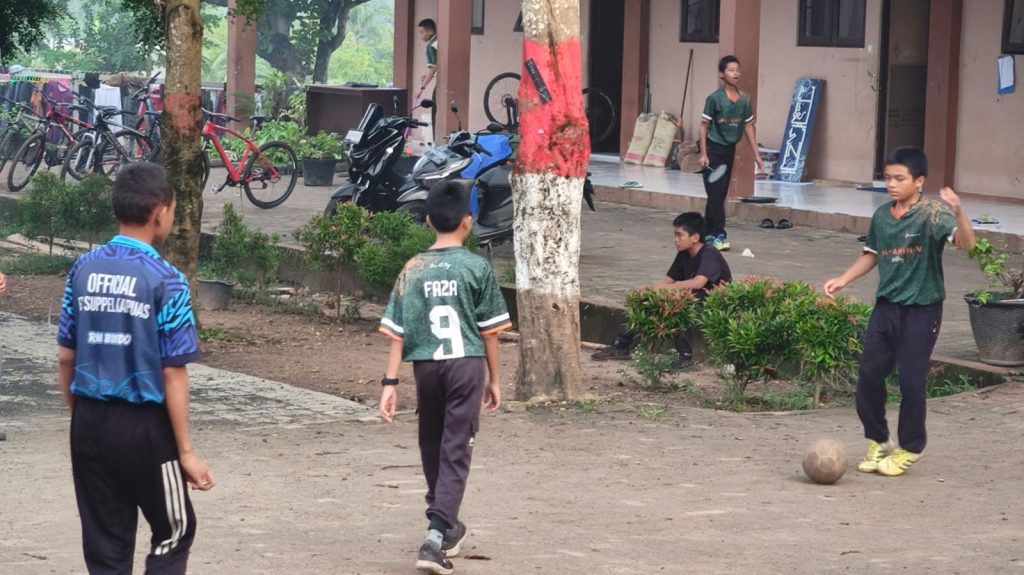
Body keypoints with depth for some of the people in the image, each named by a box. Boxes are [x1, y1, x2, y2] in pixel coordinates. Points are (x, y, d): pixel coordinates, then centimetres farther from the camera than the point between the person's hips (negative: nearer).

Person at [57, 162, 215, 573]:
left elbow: (66, 357, 7)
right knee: (173, 533, 12)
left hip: (89, 422, 5)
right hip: (144, 425, -5)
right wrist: (186, 450, -8)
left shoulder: (84, 270, 2)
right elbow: (173, 373, -13)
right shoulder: (165, 280, -13)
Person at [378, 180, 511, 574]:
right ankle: (436, 537, -16)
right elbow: (489, 331, 0)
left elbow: (398, 332, -2)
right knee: (455, 452, -3)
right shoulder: (477, 268, -5)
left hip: (426, 367, 3)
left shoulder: (414, 270, 0)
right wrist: (494, 379, 10)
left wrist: (390, 383, 2)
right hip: (466, 365, -3)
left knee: (432, 447, 20)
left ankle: (445, 525, 36)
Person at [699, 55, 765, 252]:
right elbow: (704, 125, -9)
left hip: (729, 149, 6)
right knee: (716, 193, -7)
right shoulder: (715, 99, -12)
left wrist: (756, 154, 9)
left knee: (719, 194, 10)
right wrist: (703, 153, -14)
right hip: (713, 149, -6)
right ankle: (718, 235, -6)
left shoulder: (744, 100, 3)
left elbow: (748, 126, 10)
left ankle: (708, 233, 20)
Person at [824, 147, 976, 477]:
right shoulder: (882, 216, 4)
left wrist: (958, 212, -46)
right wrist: (843, 280, 10)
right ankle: (878, 441, 24)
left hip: (921, 309, -6)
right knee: (869, 374, 5)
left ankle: (910, 449, 16)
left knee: (911, 379, -2)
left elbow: (966, 243, -29)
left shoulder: (932, 213, -14)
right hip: (886, 305, 6)